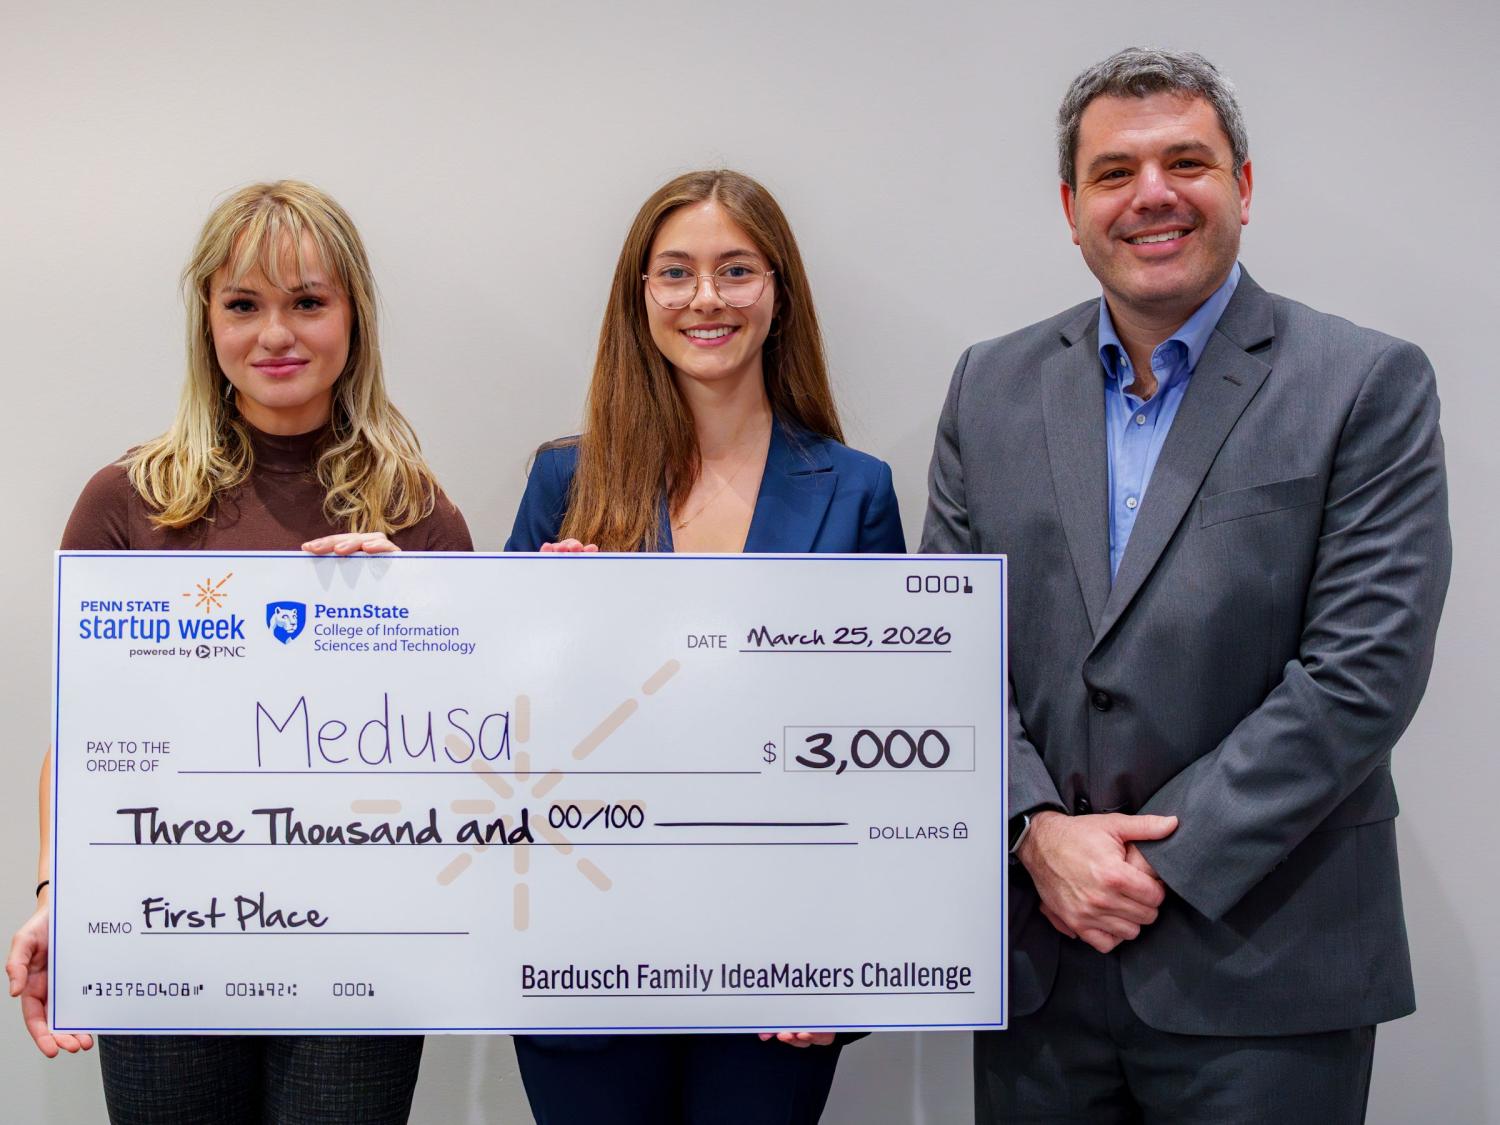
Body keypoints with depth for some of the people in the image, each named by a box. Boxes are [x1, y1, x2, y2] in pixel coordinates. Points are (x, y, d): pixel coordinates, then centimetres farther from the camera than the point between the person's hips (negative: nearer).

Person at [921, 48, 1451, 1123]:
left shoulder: (1371, 386, -5)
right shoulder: (993, 385, 7)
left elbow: (1363, 669, -12)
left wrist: (1162, 861, -14)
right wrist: (1038, 830, -10)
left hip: (1261, 969, -3)